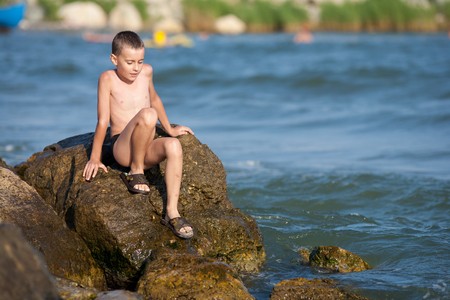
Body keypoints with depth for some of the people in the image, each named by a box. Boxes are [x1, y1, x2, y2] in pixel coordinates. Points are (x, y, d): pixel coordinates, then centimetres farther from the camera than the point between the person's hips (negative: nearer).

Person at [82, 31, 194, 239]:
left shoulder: (146, 72, 8)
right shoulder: (108, 79, -5)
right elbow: (103, 122, -7)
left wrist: (169, 129, 34)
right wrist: (95, 158, -4)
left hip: (147, 149, 5)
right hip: (121, 148, -5)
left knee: (174, 146, -31)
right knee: (148, 114, -34)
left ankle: (172, 212, -27)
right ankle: (135, 172, -15)